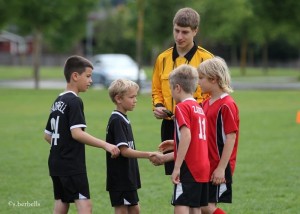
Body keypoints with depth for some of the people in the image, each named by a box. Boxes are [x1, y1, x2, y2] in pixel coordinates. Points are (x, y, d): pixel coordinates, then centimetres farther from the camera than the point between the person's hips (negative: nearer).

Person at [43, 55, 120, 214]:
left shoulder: (58, 101, 14)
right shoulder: (74, 101, -12)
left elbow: (48, 135, 18)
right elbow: (77, 133, -21)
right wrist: (105, 145, -22)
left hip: (56, 163, 9)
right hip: (72, 165, -9)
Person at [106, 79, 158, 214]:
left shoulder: (123, 119, 13)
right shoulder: (117, 121, -17)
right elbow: (124, 151, -23)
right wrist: (148, 155, -27)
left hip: (128, 177, 10)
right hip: (120, 177, -10)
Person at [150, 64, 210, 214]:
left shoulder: (182, 107, -7)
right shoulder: (199, 108, 19)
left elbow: (186, 136, -20)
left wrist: (177, 167, -21)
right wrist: (164, 158, 29)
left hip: (188, 168, -9)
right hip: (203, 168, 9)